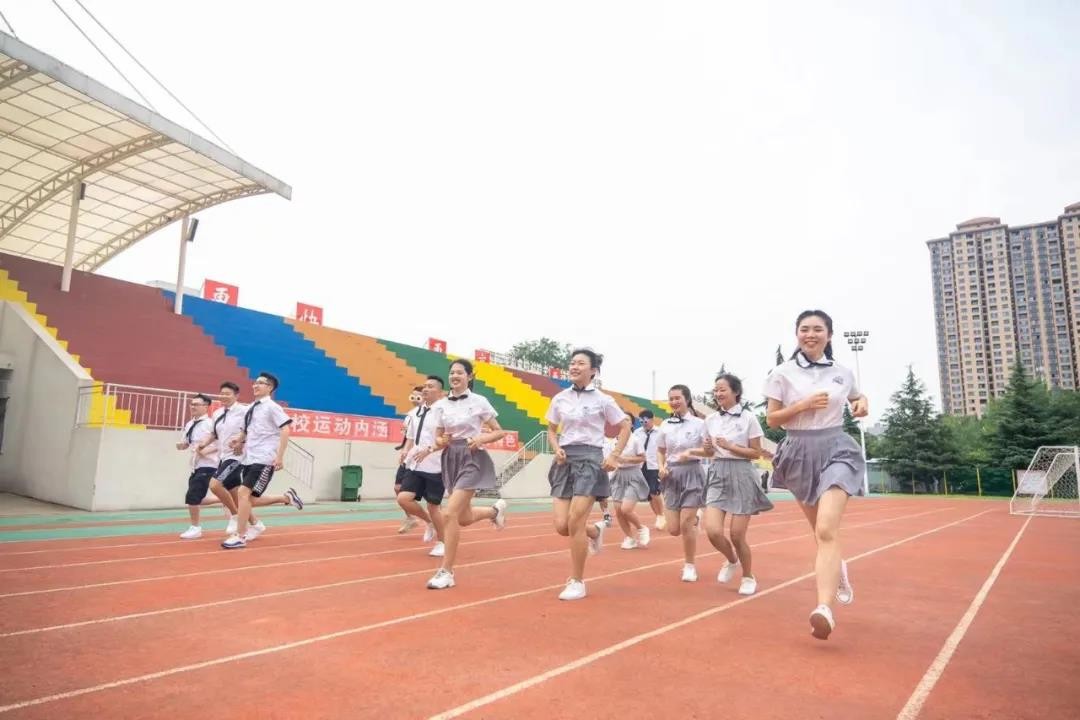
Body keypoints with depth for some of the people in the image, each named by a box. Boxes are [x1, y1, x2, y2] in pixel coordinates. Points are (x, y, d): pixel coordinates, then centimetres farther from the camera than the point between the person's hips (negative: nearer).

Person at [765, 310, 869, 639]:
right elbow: (771, 419, 0)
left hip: (836, 449, -1)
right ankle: (837, 569, 48)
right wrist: (803, 405, -15)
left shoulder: (843, 372, 5)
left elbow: (856, 397, 25)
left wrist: (863, 403, 2)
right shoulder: (782, 373, -1)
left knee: (827, 529, -19)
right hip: (799, 453, 1)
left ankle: (824, 609, -24)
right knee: (820, 529, 16)